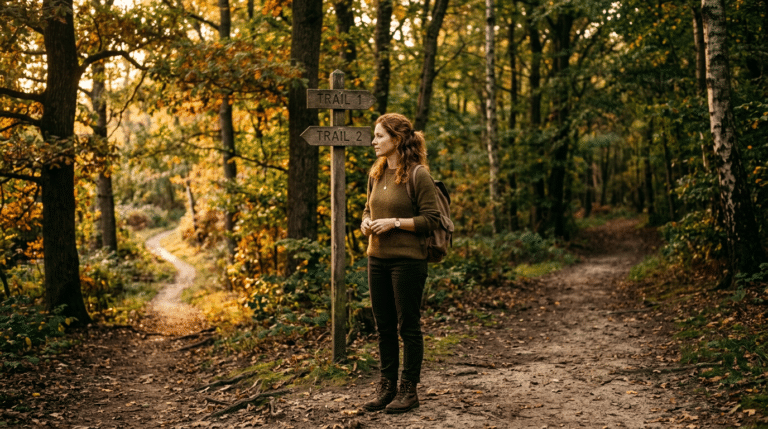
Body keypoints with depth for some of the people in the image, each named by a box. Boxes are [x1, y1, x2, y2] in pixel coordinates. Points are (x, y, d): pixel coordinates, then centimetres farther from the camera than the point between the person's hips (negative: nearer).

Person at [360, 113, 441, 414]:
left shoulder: (417, 174, -11)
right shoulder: (376, 173, 11)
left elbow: (431, 219, -12)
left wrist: (395, 223, -19)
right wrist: (365, 222, 1)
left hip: (408, 260, -7)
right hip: (377, 258, 7)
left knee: (408, 326, 2)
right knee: (384, 326, 12)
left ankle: (409, 390, 13)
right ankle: (387, 387, 23)